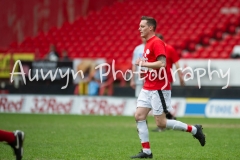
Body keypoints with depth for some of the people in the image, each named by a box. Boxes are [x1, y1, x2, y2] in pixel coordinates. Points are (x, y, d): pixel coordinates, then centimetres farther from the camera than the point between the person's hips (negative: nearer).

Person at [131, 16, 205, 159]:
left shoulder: (157, 42, -14)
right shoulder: (148, 43, 16)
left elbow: (162, 63, -25)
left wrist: (143, 63, -17)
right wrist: (143, 64, 10)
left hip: (158, 89, -9)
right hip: (147, 88, 9)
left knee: (161, 123, -7)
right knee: (139, 116, 0)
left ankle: (194, 130, 7)